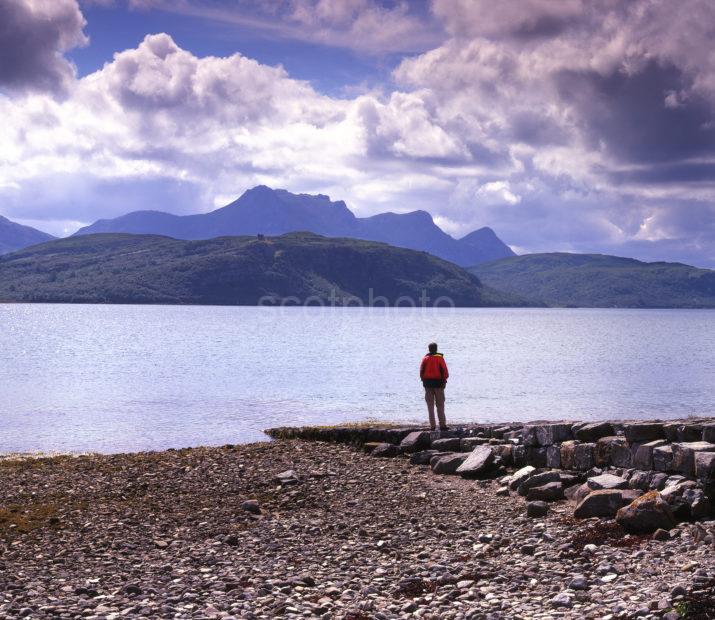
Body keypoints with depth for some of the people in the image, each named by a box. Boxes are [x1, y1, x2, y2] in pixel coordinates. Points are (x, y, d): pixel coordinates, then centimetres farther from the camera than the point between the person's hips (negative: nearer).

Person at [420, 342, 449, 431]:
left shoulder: (425, 358, 3)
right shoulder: (440, 358, -4)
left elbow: (421, 371, 2)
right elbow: (444, 371, -9)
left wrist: (423, 380, 9)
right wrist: (444, 380, 1)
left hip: (428, 383, 2)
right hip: (438, 383, -2)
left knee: (430, 405, 7)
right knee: (440, 405, 4)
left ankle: (432, 426, 3)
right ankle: (442, 425, -1)